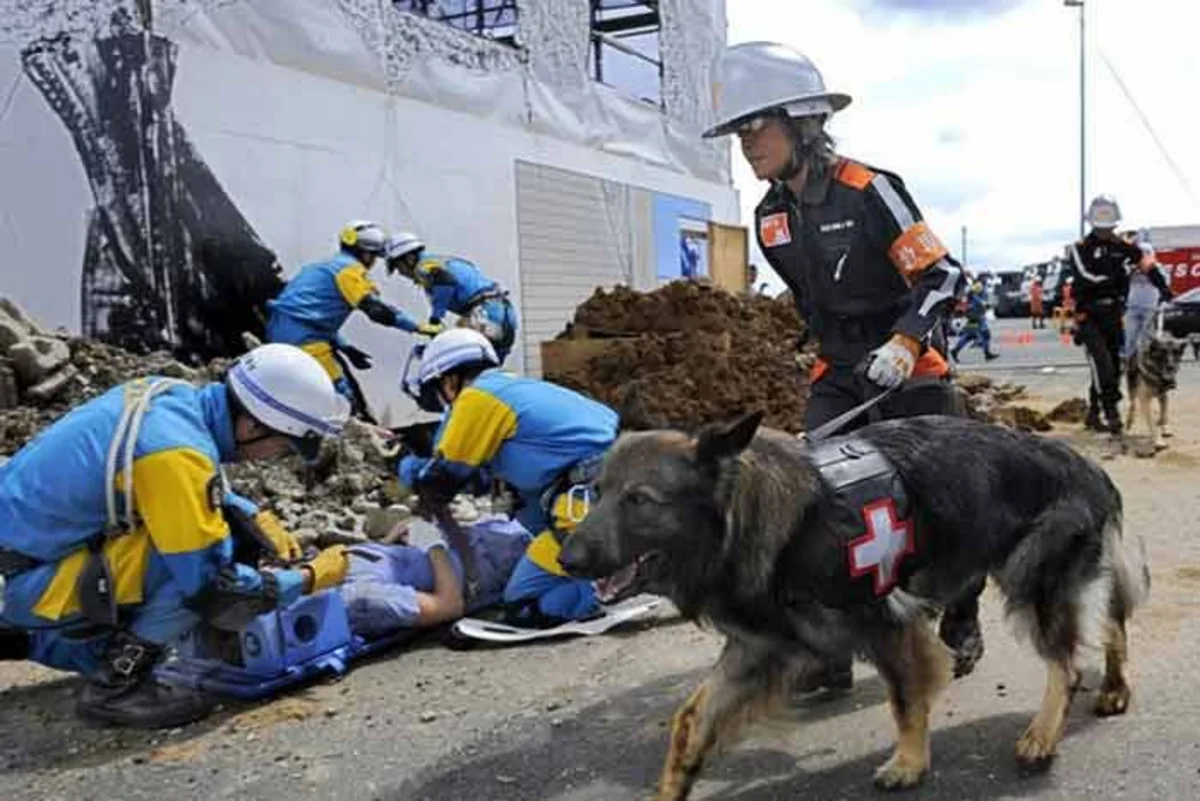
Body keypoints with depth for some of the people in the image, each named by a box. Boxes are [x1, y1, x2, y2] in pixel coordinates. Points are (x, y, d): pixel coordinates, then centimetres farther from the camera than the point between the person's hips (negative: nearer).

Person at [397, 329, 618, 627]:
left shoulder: (476, 395, -1)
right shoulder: (516, 387, 24)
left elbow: (442, 480, 5)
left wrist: (407, 466, 26)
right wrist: (424, 449, 39)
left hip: (595, 501, -9)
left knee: (524, 605, -1)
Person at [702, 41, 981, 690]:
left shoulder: (869, 192, -18)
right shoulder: (771, 218, 2)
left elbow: (942, 276, -16)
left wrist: (904, 343, -29)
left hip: (911, 368, -5)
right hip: (837, 374, 5)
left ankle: (961, 619, 29)